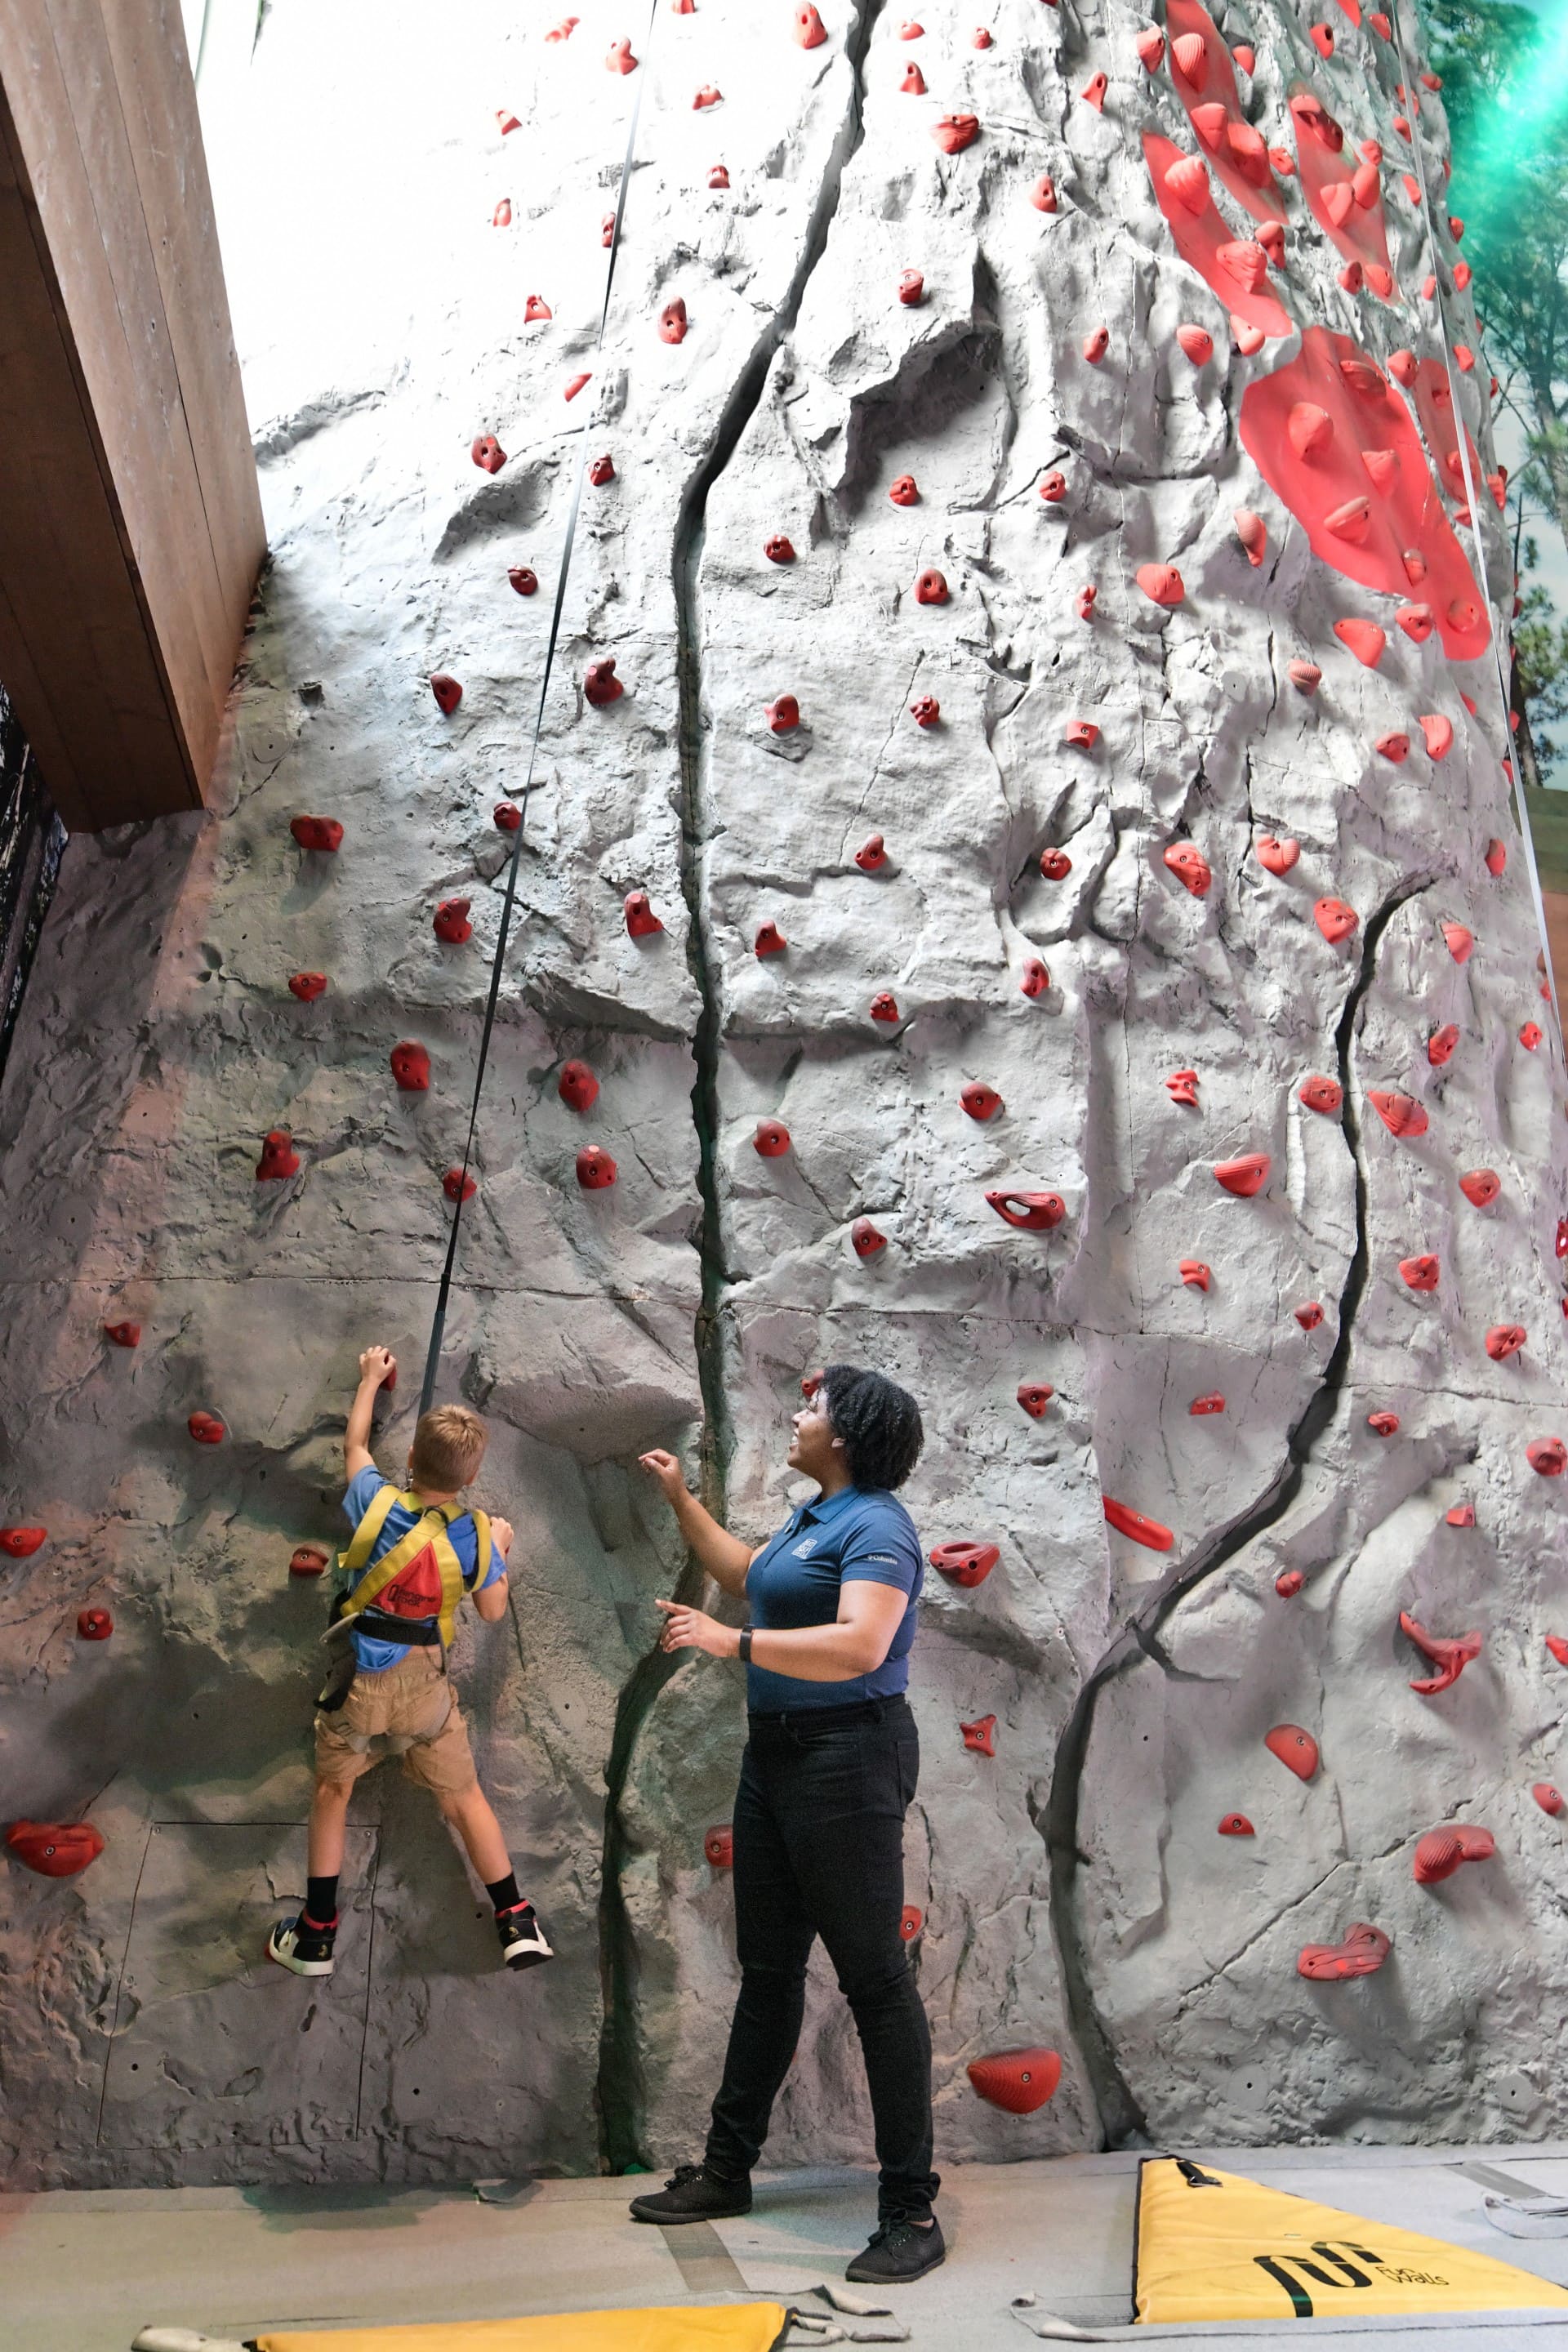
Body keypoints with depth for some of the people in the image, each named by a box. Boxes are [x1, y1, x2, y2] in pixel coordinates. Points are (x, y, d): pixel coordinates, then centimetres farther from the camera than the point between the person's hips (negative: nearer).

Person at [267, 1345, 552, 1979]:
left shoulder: (375, 1504, -14)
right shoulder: (475, 1536, -14)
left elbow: (354, 1444, 7)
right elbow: (492, 1611, 0)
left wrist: (370, 1380, 22)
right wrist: (500, 1550, 15)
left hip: (359, 1685, 0)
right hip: (426, 1687, 0)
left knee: (332, 1792, 21)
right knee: (465, 1799, 16)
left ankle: (315, 1937, 29)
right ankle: (518, 1925, 21)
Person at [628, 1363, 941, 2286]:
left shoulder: (876, 1526, -17)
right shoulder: (815, 1517, 12)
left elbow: (859, 1647, -30)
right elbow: (746, 1574, 29)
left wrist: (730, 1642, -29)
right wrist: (682, 1500, 28)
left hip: (848, 1760, -10)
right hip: (778, 1754, 10)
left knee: (875, 1977, -2)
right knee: (768, 1968, 19)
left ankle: (913, 2214, 10)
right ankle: (728, 2169, 33)